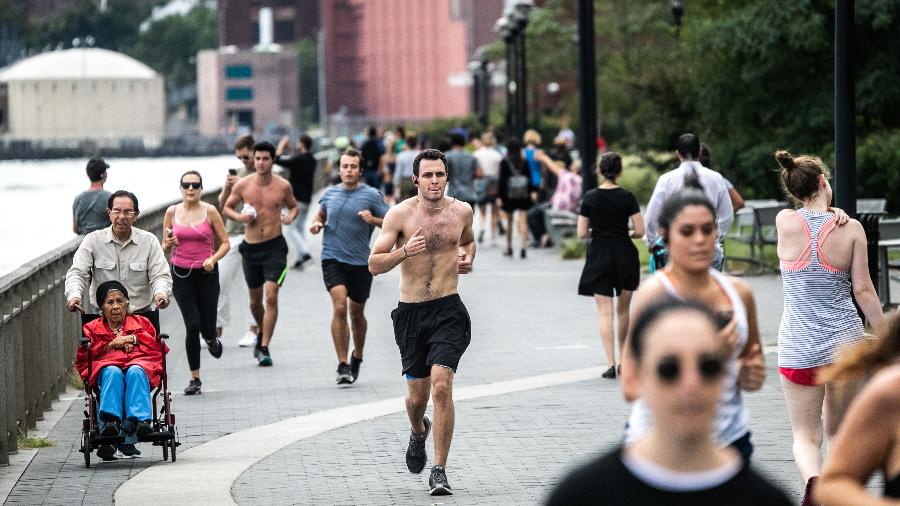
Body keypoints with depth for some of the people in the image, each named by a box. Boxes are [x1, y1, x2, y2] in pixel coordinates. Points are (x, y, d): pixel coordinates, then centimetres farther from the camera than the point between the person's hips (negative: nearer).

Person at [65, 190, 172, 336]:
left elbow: (160, 276, 1)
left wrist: (161, 293, -23)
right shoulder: (93, 240, 4)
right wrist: (73, 295, -23)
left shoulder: (149, 241, 6)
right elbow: (77, 273, -1)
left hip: (141, 314, 0)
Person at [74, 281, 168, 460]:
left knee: (135, 372, -39)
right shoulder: (92, 328, 30)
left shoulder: (141, 323, 31)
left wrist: (133, 339, 5)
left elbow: (159, 347, 16)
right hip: (107, 366, 0)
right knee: (113, 372, -39)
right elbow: (82, 357, 14)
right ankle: (110, 422, -59)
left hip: (139, 364, 0)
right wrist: (111, 345, 4)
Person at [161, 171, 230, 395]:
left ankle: (211, 340, 41)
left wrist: (213, 259, -17)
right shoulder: (172, 212, 2)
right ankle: (195, 380, -1)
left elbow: (225, 243, 1)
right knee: (192, 325, -11)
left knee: (207, 328, 0)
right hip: (181, 274, 1)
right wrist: (168, 244, -15)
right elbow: (165, 248, 9)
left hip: (206, 273, 0)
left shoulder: (210, 211, -4)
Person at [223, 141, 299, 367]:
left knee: (271, 296, -15)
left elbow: (294, 206, 14)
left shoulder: (283, 186, -3)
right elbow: (227, 207, 11)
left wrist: (290, 217, -8)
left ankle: (264, 348, -12)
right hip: (251, 247, 2)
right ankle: (262, 332, 43)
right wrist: (239, 217, -10)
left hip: (275, 246, -2)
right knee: (255, 299, 14)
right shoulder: (243, 185, -2)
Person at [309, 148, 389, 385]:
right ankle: (342, 365, -15)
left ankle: (357, 357, 38)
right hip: (333, 259, 0)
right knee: (339, 307, -17)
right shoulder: (329, 194, 7)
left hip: (360, 262, 0)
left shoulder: (372, 195, -3)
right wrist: (316, 224, 4)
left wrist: (373, 219, -19)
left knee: (356, 313, 12)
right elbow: (321, 215, 26)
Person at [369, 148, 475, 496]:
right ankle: (418, 431, 48)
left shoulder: (461, 211, 3)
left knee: (441, 386, -18)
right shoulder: (400, 214, -5)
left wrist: (467, 257, 4)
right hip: (410, 312, 0)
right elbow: (374, 265, -5)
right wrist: (404, 251, -23)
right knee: (417, 395, 10)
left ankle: (439, 471, -11)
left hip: (448, 311, 0)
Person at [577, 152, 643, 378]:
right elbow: (640, 231, -8)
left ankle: (611, 364, -12)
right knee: (623, 310, 17)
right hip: (624, 255, 0)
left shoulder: (590, 197, -4)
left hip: (599, 256, 0)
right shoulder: (627, 197, -7)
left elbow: (582, 233, -4)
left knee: (605, 313, -1)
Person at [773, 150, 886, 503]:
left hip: (798, 348, -1)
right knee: (838, 431, 20)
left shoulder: (785, 222, -7)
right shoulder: (851, 229, -7)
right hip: (845, 340, 1)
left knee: (806, 436, 4)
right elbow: (863, 290, -5)